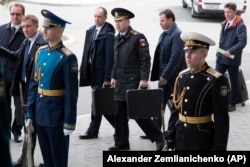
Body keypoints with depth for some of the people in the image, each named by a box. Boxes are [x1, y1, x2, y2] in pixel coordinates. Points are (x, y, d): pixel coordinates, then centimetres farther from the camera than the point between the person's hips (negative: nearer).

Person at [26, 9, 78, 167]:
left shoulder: (67, 58, -15)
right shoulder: (40, 52, 7)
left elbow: (71, 93, -15)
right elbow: (34, 84, 10)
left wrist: (69, 122, -15)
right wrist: (30, 114, 9)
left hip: (57, 115, -7)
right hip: (40, 113, 7)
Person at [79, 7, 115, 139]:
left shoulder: (108, 35, -13)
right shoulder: (90, 31, 11)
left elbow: (109, 58, -16)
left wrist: (107, 79, -18)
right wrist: (84, 72, 10)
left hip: (101, 74, -8)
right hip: (92, 72, 8)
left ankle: (93, 131, 9)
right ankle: (118, 125, 23)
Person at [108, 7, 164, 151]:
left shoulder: (138, 37, -10)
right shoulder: (118, 38, 13)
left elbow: (145, 60, -13)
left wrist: (144, 79, -17)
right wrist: (114, 77, 14)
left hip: (134, 82, -7)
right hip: (121, 82, 8)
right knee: (120, 114, 9)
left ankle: (158, 137, 9)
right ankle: (121, 143, 17)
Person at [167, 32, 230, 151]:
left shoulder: (216, 81, -13)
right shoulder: (182, 76, 6)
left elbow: (222, 120, -13)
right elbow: (175, 110, 11)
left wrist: (219, 147, -14)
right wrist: (170, 141, 10)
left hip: (202, 140, -6)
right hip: (181, 137, 6)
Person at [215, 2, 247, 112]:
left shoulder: (240, 26, -11)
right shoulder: (224, 24, 12)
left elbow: (242, 42, -18)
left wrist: (230, 51, -27)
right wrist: (219, 52, 11)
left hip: (232, 59, -6)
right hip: (221, 58, 6)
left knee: (233, 82, 7)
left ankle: (232, 104, 18)